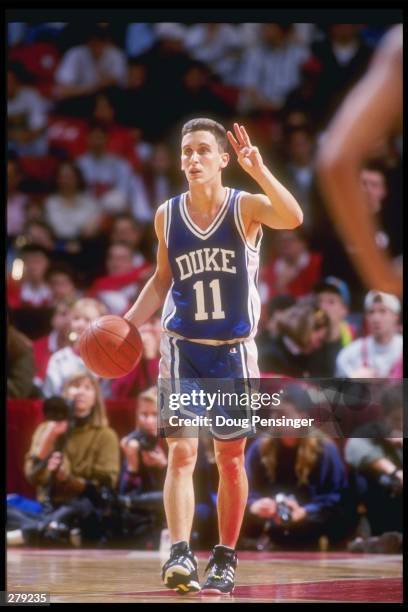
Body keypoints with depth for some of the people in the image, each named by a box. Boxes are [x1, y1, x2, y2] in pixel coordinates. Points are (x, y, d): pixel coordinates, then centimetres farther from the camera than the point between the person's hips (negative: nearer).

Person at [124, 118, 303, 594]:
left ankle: (224, 560, 19)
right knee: (181, 453, -12)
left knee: (230, 458, 8)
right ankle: (180, 554, -19)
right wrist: (129, 321, 2)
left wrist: (258, 170, -39)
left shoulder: (246, 207, -8)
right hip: (182, 346, 1)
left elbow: (292, 219, -30)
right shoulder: (167, 215, 1)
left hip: (233, 349, -1)